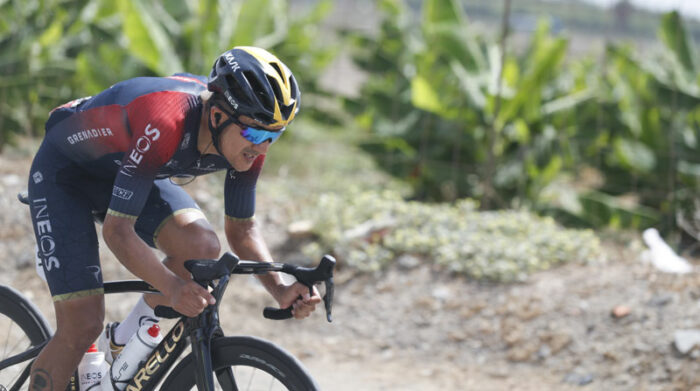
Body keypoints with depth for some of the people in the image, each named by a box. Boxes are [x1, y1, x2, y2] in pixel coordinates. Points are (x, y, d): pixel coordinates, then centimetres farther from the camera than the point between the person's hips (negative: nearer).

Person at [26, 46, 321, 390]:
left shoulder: (248, 139, -21)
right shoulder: (163, 124, -41)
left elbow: (241, 229, -6)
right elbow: (116, 230, -39)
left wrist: (280, 290, -23)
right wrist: (172, 286, -54)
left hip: (127, 170, 6)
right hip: (64, 173, -6)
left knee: (203, 247, -22)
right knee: (83, 327, -15)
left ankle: (123, 342, 2)